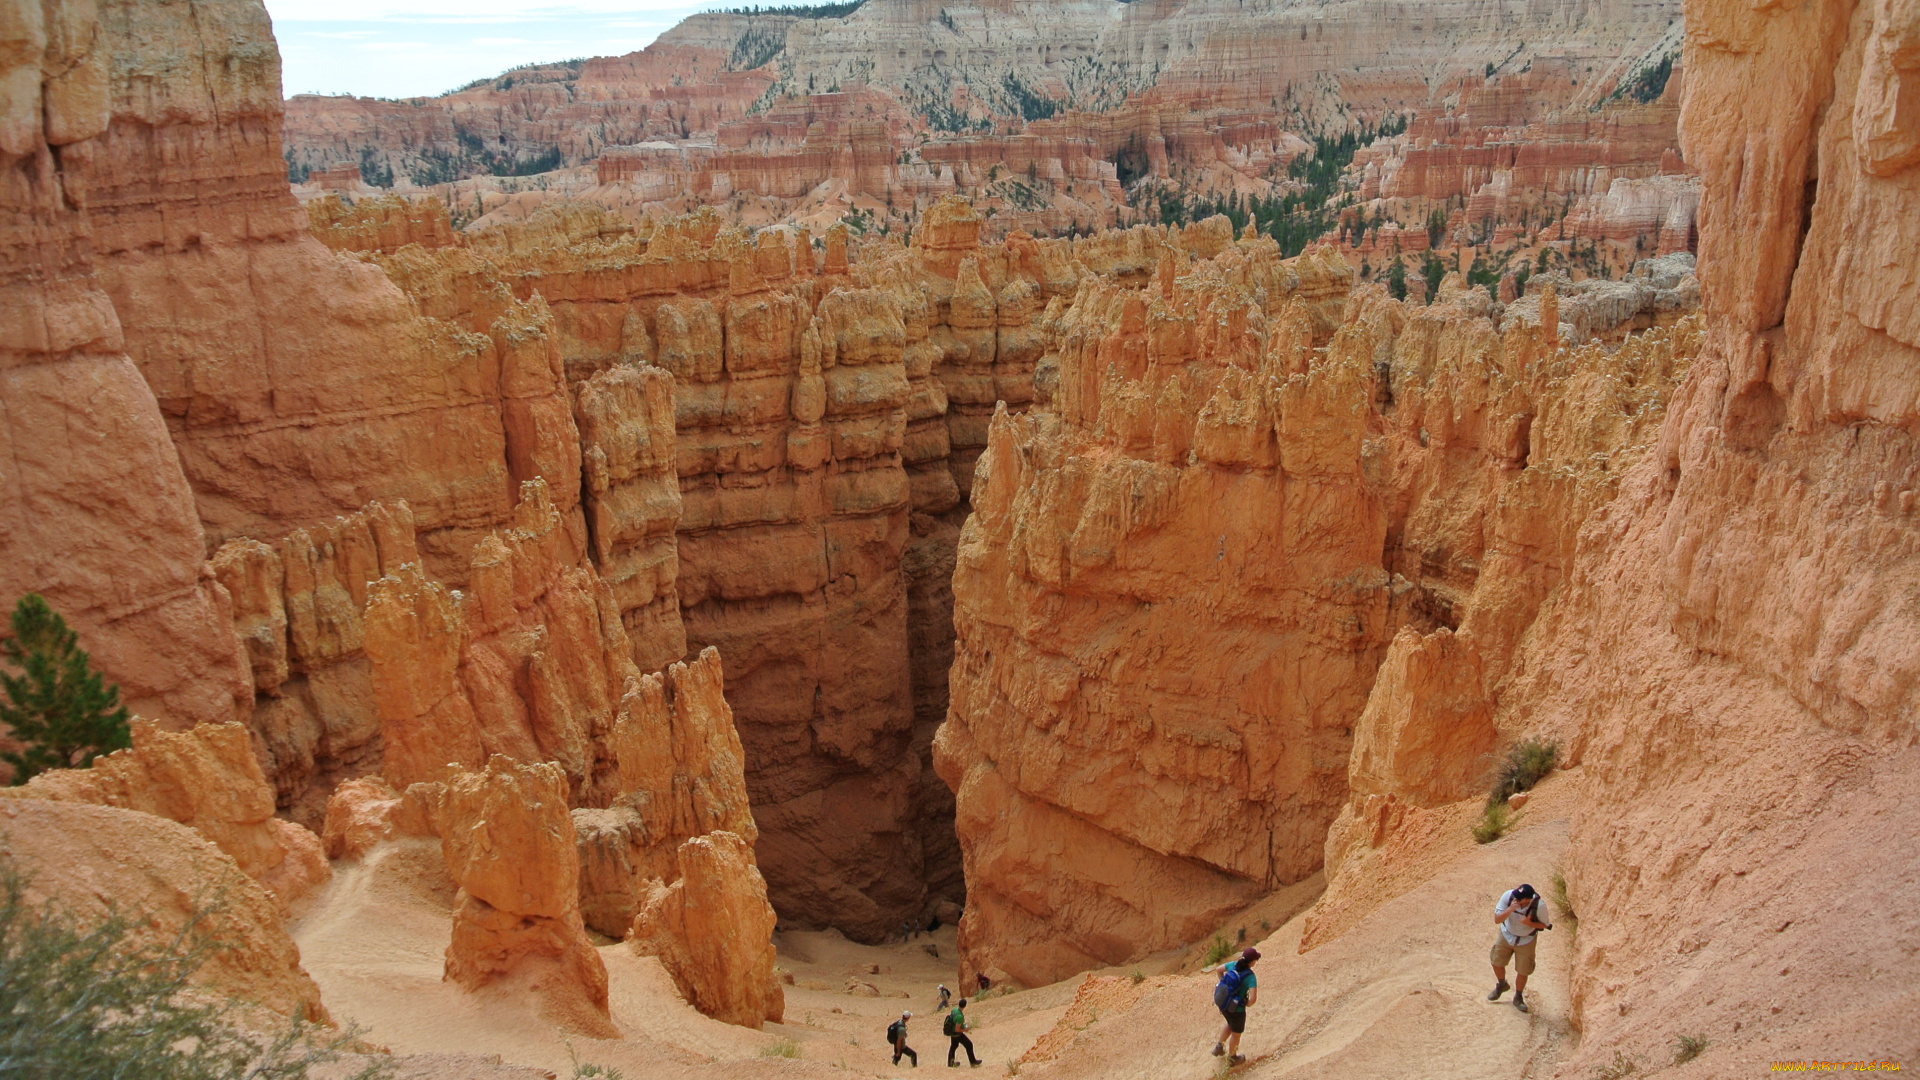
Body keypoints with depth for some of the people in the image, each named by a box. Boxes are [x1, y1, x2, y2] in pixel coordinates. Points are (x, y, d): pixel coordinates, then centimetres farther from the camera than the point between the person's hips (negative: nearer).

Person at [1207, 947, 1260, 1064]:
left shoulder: (1233, 965, -12)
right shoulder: (1251, 977, -28)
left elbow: (1218, 969, 5)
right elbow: (1253, 998, -35)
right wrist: (1247, 1004, -13)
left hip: (1222, 1003, 5)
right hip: (1236, 1009, -5)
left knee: (1230, 1024, 37)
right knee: (1236, 1033, 24)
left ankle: (1219, 1047, 46)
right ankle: (1232, 1057, 47)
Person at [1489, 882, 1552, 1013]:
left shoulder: (1538, 905, -31)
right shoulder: (1508, 896, -29)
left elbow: (1545, 925, -13)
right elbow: (1497, 919, -25)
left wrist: (1529, 923, -31)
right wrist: (1510, 910, -42)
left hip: (1525, 940, -2)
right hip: (1506, 935, 2)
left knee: (1523, 971, 7)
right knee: (1497, 962, 11)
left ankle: (1518, 998, 34)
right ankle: (1501, 985, 43)